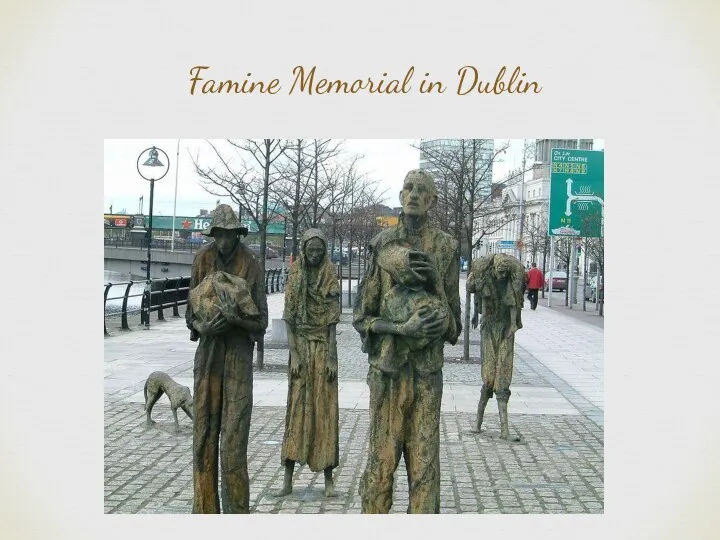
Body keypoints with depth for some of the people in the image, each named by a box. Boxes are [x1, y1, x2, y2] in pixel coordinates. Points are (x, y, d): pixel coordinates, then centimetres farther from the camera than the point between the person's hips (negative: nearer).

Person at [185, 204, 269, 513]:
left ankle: (237, 510, 5)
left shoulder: (252, 267, -5)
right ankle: (204, 509, 16)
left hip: (240, 354, -3)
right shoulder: (203, 259, 3)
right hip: (208, 352, 3)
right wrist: (201, 325, -12)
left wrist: (235, 317, -21)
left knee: (234, 435, -4)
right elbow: (191, 310, 8)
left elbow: (261, 322, -3)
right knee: (204, 432, 6)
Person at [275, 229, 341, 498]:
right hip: (301, 347, 1)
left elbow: (332, 321, -3)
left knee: (325, 409, 1)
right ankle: (288, 480, 6)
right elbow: (289, 319, -1)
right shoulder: (294, 275, 0)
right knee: (296, 409, 1)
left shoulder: (330, 276, -1)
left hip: (324, 348, 0)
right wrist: (294, 354, -8)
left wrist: (332, 358, -8)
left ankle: (329, 478, 8)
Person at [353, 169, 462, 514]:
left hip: (427, 369, 1)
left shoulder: (445, 247, 3)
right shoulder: (382, 245, 2)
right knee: (381, 458, 3)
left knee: (425, 460, 4)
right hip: (387, 368, 0)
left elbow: (452, 313, 10)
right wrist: (403, 329, -16)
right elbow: (362, 316, 1)